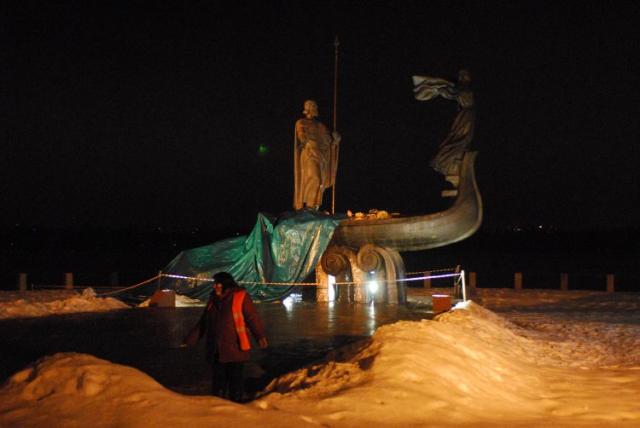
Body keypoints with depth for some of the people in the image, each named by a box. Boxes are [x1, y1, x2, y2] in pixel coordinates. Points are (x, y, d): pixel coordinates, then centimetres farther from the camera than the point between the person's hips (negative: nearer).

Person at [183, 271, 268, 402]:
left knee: (235, 381, 2)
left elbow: (253, 319, -15)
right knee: (218, 381, 10)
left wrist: (260, 336, -30)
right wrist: (189, 341, 19)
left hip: (235, 351, -5)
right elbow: (202, 324, 20)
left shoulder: (241, 297, -6)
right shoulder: (213, 300, 13)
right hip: (216, 351, 6)